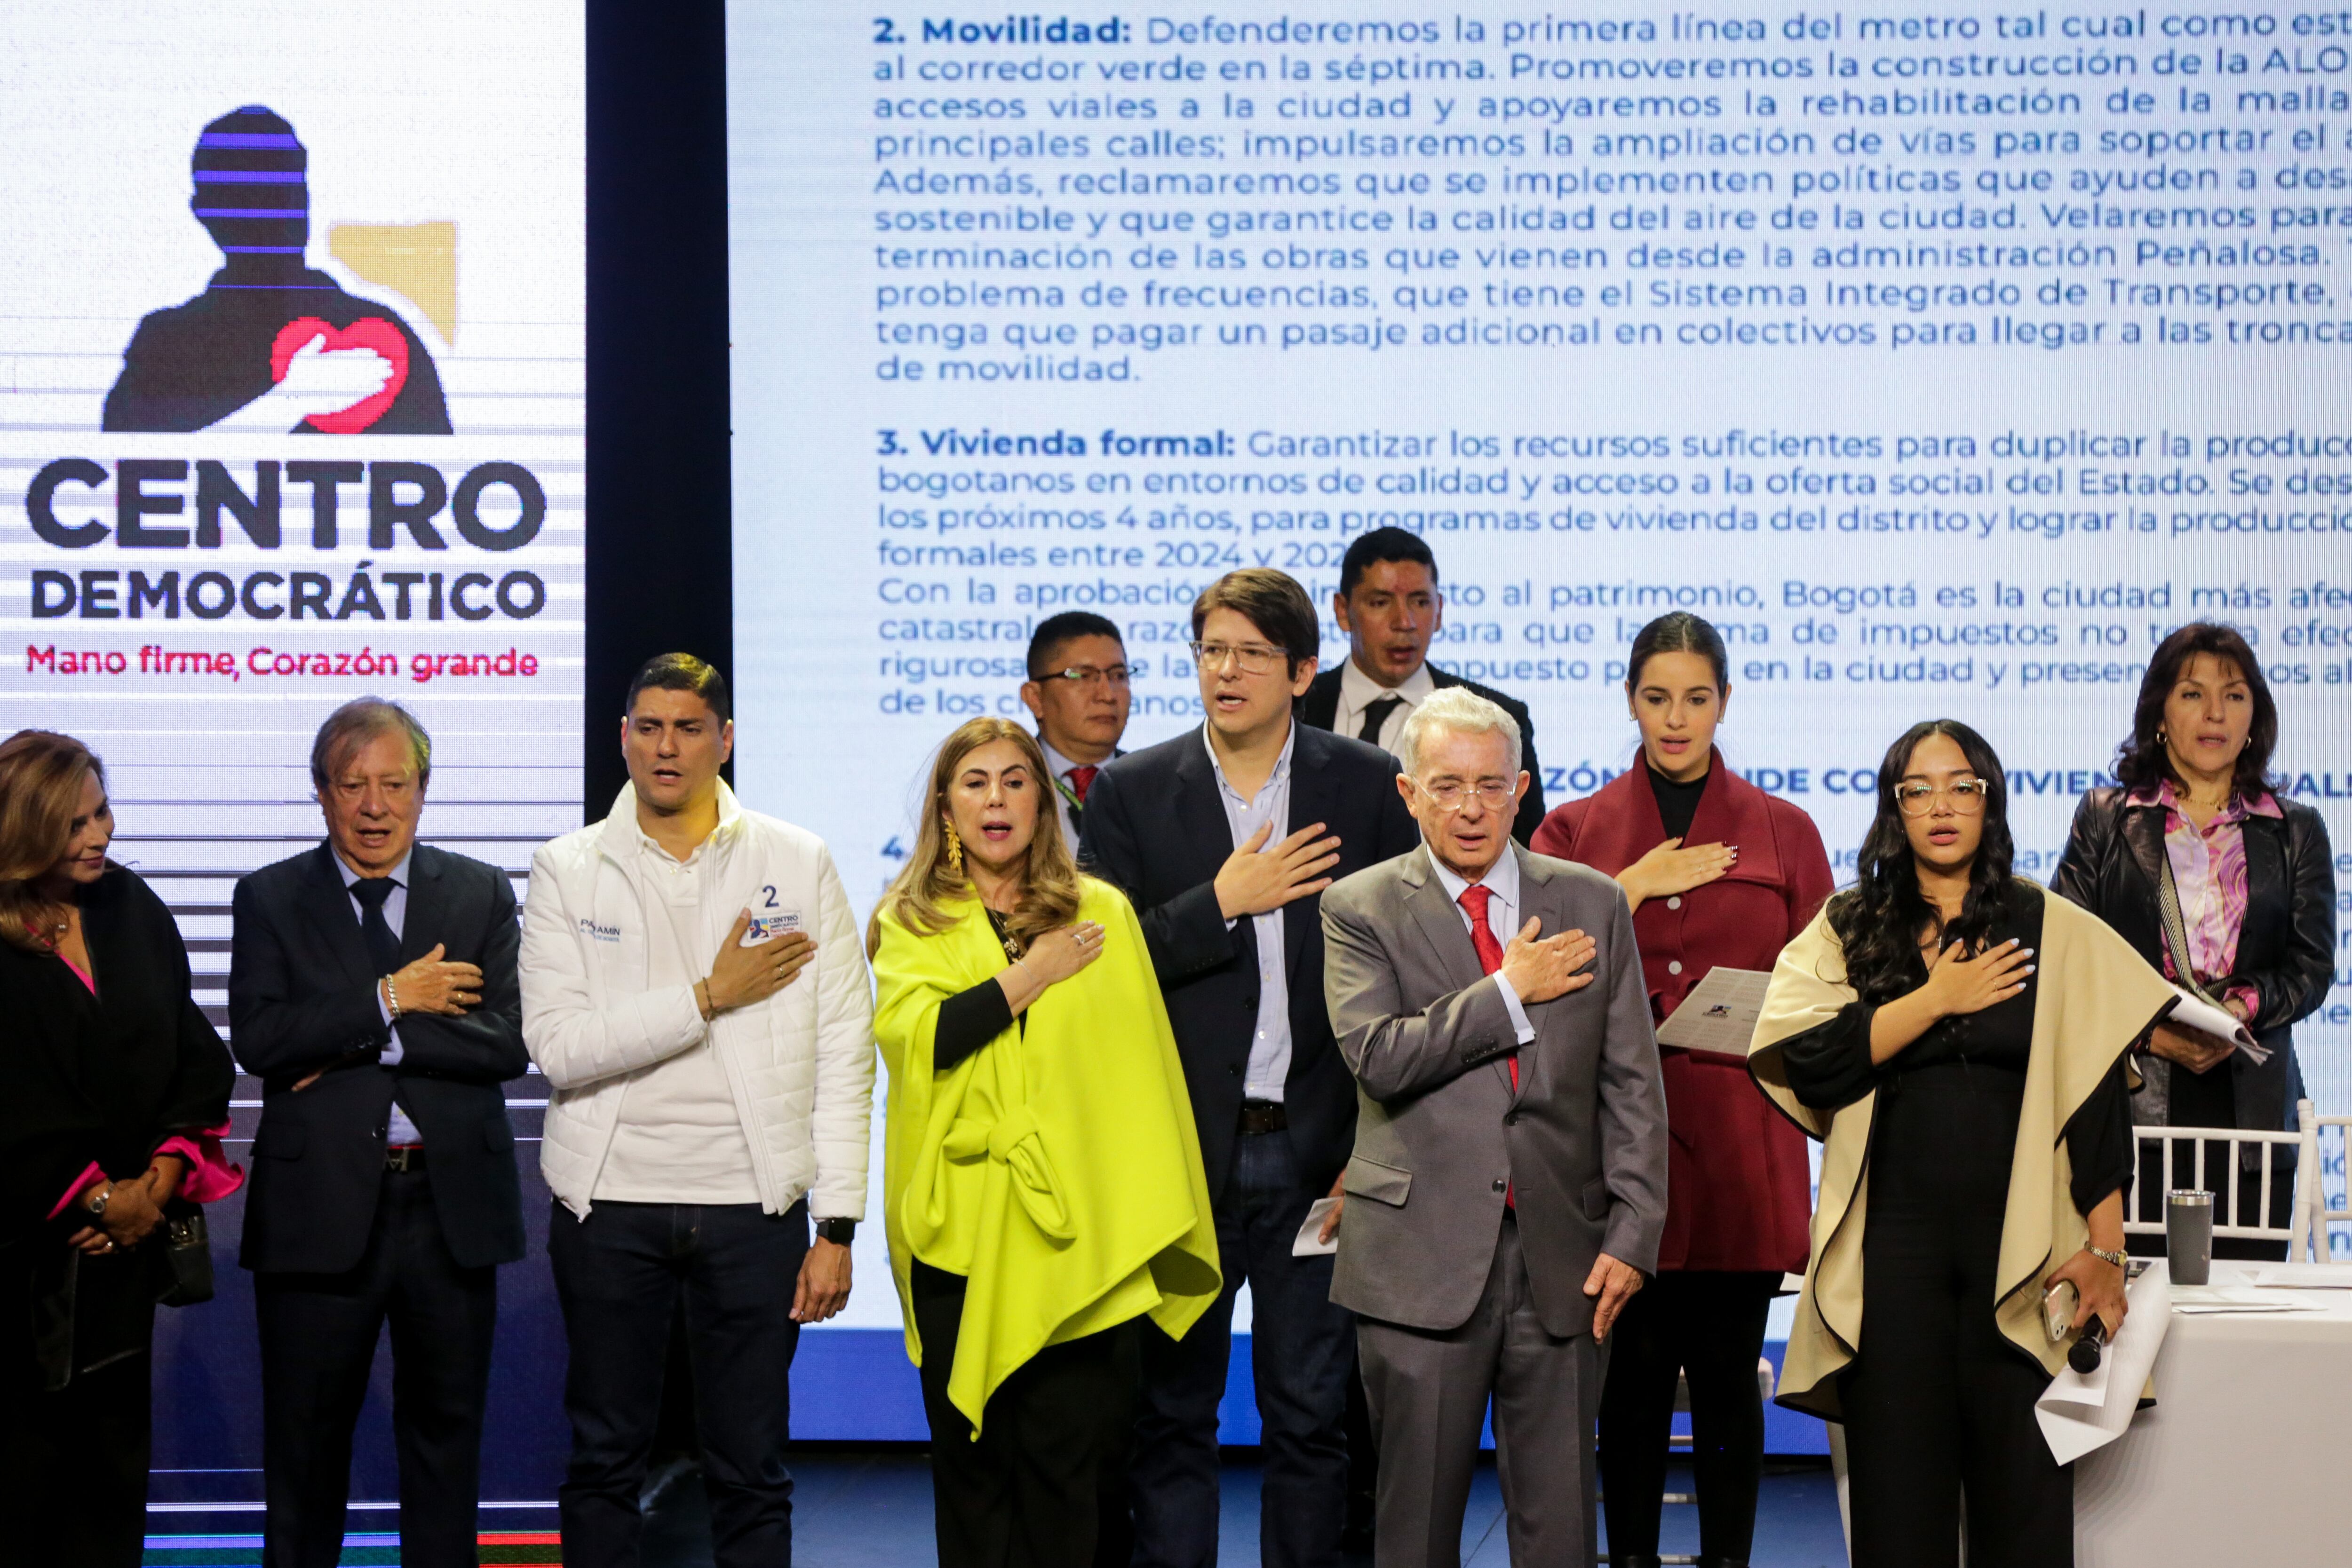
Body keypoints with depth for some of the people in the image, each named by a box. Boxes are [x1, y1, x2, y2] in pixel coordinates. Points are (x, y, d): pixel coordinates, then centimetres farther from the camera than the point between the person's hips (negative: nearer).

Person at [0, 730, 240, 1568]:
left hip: (128, 1239, 5)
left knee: (114, 1457, 7)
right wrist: (99, 1199, -9)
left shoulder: (131, 908, 6)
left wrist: (156, 1185, -3)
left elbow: (198, 1056, 7)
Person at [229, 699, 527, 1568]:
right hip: (319, 1204, -1)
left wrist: (353, 1044, -11)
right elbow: (258, 1040, -10)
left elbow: (507, 1043, -6)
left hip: (450, 1201, 1)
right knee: (307, 1434, 6)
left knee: (446, 1428, 9)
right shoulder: (270, 898, 4)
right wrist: (388, 1001, -14)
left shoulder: (482, 894, 6)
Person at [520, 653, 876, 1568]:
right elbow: (557, 1045, -10)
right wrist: (711, 995, -13)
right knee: (604, 1462, 8)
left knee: (751, 1471, 5)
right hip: (610, 1207, 0)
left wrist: (837, 1225, -3)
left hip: (753, 1203, 0)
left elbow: (845, 1054, 1)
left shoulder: (798, 864, 3)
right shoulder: (567, 871, 3)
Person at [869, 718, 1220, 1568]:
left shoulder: (1103, 913, 10)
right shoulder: (909, 922, 10)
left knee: (1074, 1455, -4)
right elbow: (908, 1035, -8)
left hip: (1076, 1221, 0)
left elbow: (1142, 1065, 6)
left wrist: (1153, 1210, 0)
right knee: (971, 1454, 6)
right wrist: (1029, 977, -7)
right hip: (961, 1226, 1)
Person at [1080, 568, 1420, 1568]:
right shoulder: (1133, 792, 3)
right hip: (1184, 1151, 0)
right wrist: (1222, 904, -14)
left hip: (1316, 1149, 0)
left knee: (1312, 1413, 6)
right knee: (1173, 1412, 6)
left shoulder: (1368, 788, 3)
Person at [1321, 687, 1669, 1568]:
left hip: (1562, 1255, 2)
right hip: (1423, 1257, -2)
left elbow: (1632, 1084, 8)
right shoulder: (1360, 910, 2)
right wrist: (1509, 993, -12)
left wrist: (1632, 1233, 0)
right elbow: (1378, 1056, -13)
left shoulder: (1593, 905, 9)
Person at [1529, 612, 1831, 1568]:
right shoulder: (1575, 832, 9)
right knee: (1632, 1380, 1)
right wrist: (1633, 888, -7)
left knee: (1728, 1377, 2)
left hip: (1739, 1140, 0)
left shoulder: (1784, 833, 9)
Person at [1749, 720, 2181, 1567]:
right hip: (1892, 1238, 1)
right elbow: (1807, 1060, -6)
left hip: (2018, 1242, -1)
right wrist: (1938, 998, -5)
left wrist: (2104, 1248, -6)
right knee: (1899, 1496, 4)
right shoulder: (1845, 932, 9)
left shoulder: (2054, 933, 5)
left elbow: (2097, 1100, 1)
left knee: (2023, 1494, -1)